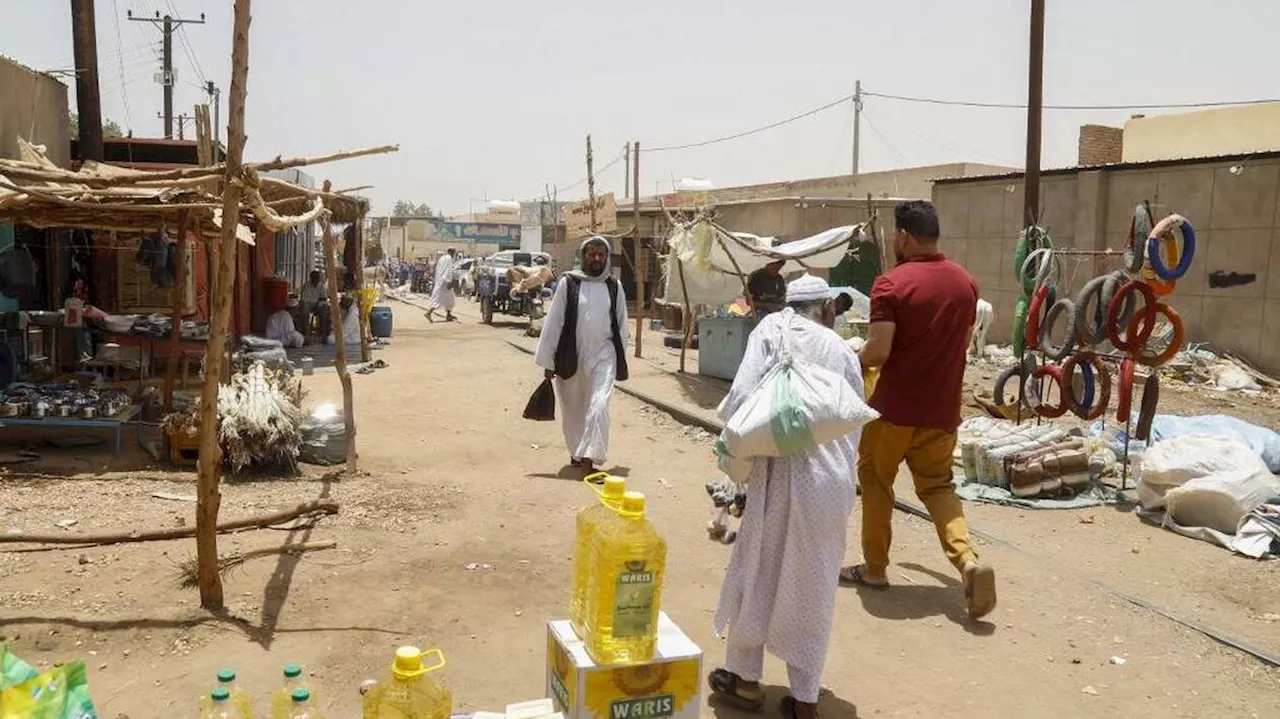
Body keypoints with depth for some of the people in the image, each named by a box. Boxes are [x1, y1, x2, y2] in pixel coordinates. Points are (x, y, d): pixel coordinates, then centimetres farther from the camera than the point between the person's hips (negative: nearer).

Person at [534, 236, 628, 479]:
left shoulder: (614, 286, 3)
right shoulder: (568, 283, -5)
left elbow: (621, 324, 10)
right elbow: (553, 321, -3)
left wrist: (621, 358, 11)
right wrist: (548, 360, -4)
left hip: (603, 354, 0)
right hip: (570, 356, 0)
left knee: (598, 406, -16)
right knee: (573, 409, 15)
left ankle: (588, 460, -15)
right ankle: (577, 451, 38)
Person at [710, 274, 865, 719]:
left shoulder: (773, 329, 2)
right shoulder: (843, 351, 13)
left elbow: (743, 395, -11)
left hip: (785, 471, -3)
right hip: (835, 479, 4)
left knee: (757, 574, 14)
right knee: (813, 587, 13)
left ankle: (745, 679, 27)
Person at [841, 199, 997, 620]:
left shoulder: (892, 284, -16)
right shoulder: (965, 283, 4)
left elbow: (878, 353, -22)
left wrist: (855, 357, -1)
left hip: (894, 408, -5)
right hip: (942, 410, 5)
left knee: (875, 481, 15)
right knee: (937, 486, 16)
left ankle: (875, 568, 24)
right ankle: (969, 561, -5)